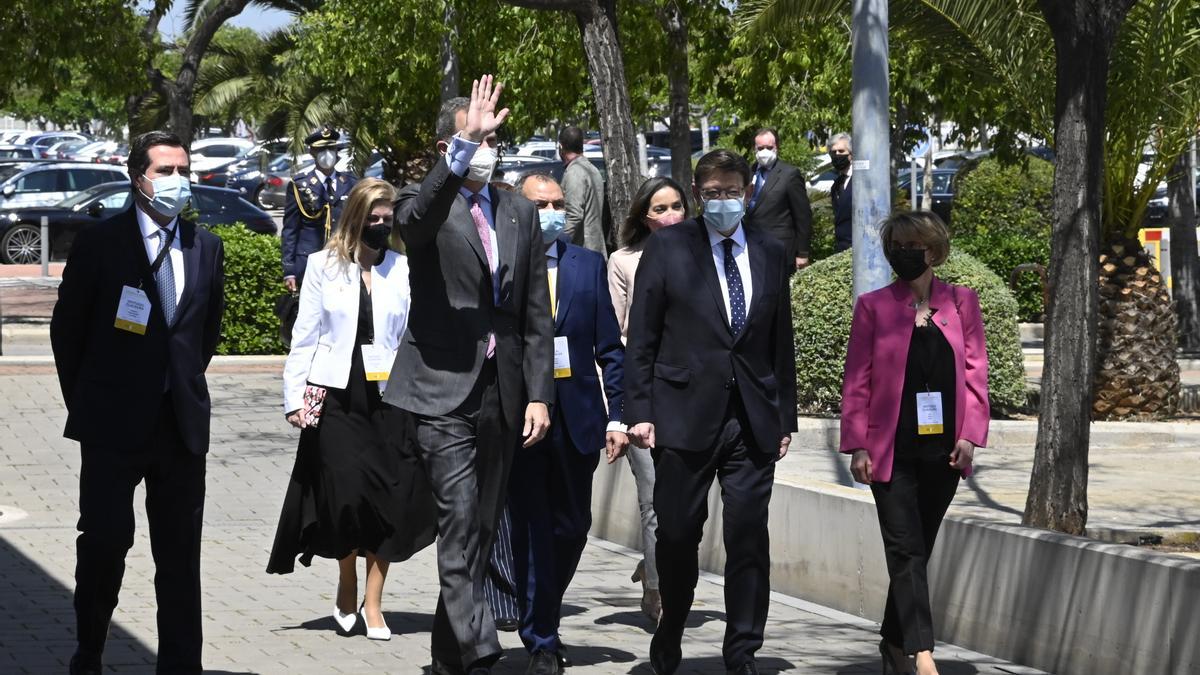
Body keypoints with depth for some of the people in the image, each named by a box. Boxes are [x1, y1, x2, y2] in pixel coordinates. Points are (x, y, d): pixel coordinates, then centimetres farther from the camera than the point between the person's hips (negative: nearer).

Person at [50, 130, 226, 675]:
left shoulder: (206, 248, 7)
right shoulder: (99, 243, -4)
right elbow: (66, 329, 4)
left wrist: (186, 386, 14)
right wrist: (84, 403, 6)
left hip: (182, 423, 3)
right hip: (114, 425, -3)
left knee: (180, 553, 5)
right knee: (104, 542, -4)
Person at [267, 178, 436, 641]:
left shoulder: (402, 270, 6)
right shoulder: (324, 266, 5)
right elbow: (304, 336, 6)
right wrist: (295, 396, -1)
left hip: (387, 397, 1)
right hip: (336, 395, -1)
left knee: (391, 498, -3)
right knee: (346, 492, -10)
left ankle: (372, 603, 9)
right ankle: (347, 589, 14)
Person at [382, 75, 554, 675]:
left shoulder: (520, 214, 14)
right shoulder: (428, 203, -1)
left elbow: (537, 315, 13)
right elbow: (414, 217, -29)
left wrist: (539, 394, 5)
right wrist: (462, 145, -38)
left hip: (502, 392, 5)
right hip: (444, 389, -5)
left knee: (481, 533, 11)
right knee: (460, 528, -14)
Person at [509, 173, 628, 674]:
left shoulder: (588, 265, 9)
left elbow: (609, 347, 8)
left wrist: (617, 416, 1)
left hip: (576, 419, 3)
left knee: (572, 526, 9)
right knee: (532, 531, 0)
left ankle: (543, 617, 31)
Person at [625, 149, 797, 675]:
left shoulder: (770, 254, 12)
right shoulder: (668, 247, 2)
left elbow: (781, 342, 14)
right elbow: (641, 338, 1)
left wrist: (785, 416, 11)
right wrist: (639, 411, -5)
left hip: (753, 420, 2)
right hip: (684, 413, -2)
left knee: (749, 537, -1)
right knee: (678, 535, 4)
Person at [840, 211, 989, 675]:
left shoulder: (962, 302, 7)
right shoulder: (873, 306, 3)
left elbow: (975, 372, 6)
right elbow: (857, 380, 2)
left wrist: (969, 435, -5)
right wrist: (857, 445, -5)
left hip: (943, 451, 2)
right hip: (893, 451, -2)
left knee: (918, 550, 11)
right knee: (906, 550, -10)